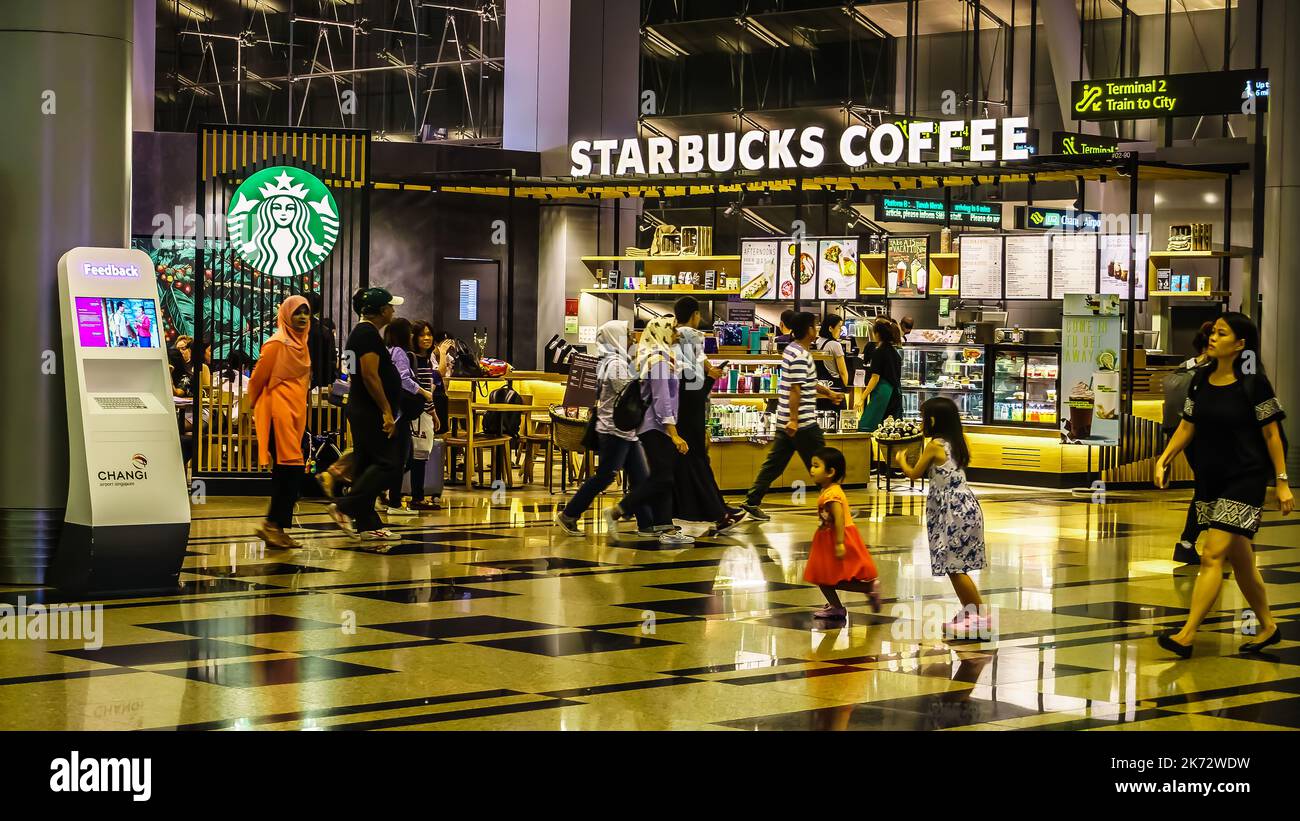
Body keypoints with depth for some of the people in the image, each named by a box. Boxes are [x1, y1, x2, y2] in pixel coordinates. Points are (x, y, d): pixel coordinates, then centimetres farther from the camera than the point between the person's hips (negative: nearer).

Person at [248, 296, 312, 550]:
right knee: (292, 468, -15)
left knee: (285, 472, 8)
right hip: (278, 410, -8)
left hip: (296, 412, 8)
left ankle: (276, 528, 12)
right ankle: (272, 524, -13)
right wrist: (254, 407, 8)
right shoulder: (277, 344, -9)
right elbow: (257, 378, -4)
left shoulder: (300, 344, 17)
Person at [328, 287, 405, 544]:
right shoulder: (369, 334, -14)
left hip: (361, 410, 11)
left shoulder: (359, 333, 18)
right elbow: (370, 376, -21)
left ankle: (368, 525, 11)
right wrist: (387, 411, -21)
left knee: (366, 465, 9)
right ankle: (345, 507, -14)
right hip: (370, 412, -11)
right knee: (387, 462, -10)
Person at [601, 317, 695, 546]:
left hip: (655, 428, 10)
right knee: (662, 478, -11)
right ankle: (616, 512, -11)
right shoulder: (659, 358, -13)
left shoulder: (657, 356, 16)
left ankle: (666, 529, 5)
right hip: (657, 427, -10)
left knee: (662, 478, 7)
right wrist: (674, 434, -21)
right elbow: (661, 399, -19)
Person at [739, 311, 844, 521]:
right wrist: (794, 420, -25)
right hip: (803, 424, -10)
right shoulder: (800, 357, -17)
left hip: (785, 422, 10)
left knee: (775, 463, 10)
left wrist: (829, 394, 31)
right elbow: (795, 390, -23)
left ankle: (752, 502, 8)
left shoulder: (792, 350, 15)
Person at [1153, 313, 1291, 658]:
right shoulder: (1202, 380, 6)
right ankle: (1268, 627, 29)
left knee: (1212, 555, -13)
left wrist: (1282, 482, -8)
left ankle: (1186, 636, -15)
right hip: (1209, 478, 7)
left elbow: (1271, 433, -8)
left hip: (1244, 479, -7)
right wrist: (1164, 459, 0)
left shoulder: (1254, 383, -11)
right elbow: (1187, 425, 12)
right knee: (1240, 559, 14)